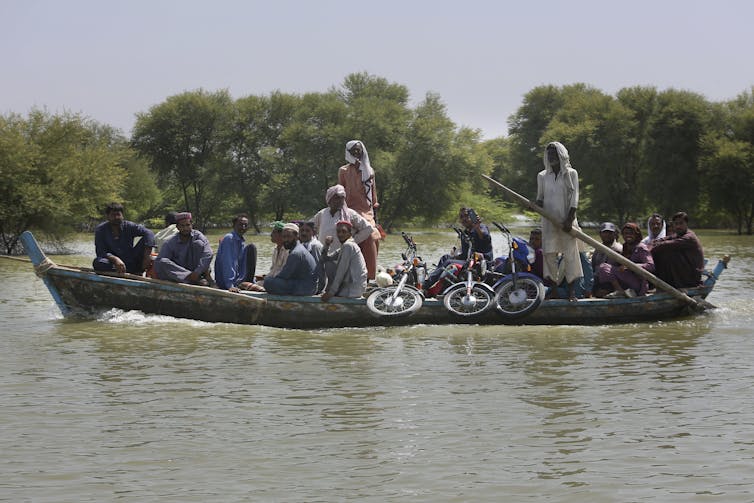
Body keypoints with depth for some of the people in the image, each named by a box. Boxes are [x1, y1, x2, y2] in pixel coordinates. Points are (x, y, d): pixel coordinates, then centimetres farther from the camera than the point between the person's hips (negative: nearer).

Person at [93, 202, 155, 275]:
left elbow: (149, 233, -16)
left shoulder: (129, 226, -2)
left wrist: (147, 256, -30)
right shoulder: (100, 230, -3)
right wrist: (115, 259, -33)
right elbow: (100, 252, -13)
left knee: (144, 240, -12)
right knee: (98, 262, -34)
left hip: (132, 264, 2)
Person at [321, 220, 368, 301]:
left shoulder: (348, 246, -15)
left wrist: (331, 292, -18)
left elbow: (341, 271, -18)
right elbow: (326, 258, 17)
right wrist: (327, 245, -2)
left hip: (353, 290, -10)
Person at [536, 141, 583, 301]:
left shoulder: (571, 174, 4)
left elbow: (574, 198, -3)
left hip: (566, 220, -3)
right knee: (549, 254, -2)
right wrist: (538, 204, -8)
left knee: (570, 253, -5)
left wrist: (569, 219, -13)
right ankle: (553, 289, 5)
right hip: (549, 221, 3)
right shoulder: (542, 176, 12)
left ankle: (572, 291, -3)